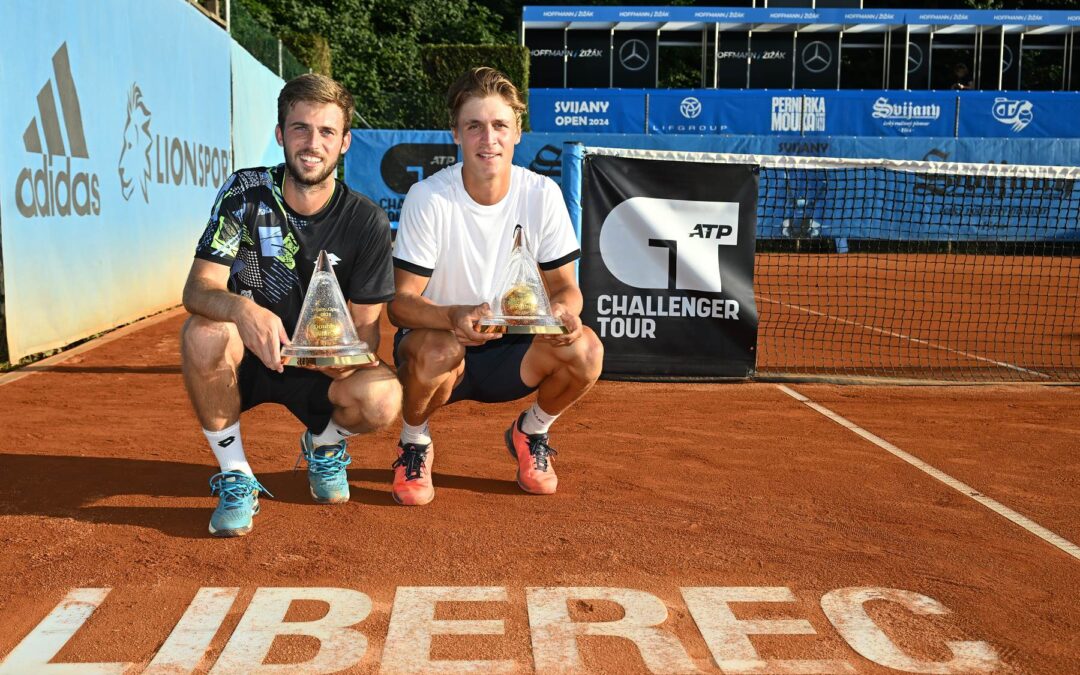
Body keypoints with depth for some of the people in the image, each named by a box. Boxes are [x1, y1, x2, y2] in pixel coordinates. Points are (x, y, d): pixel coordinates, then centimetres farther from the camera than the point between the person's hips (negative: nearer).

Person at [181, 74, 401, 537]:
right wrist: (242, 310, -45)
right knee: (203, 333, -34)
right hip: (246, 360, 0)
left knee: (383, 399, -31)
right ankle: (234, 477, -11)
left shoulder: (367, 223, -10)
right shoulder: (246, 193, -12)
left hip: (320, 366, 0)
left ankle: (323, 445, 9)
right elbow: (197, 289, -21)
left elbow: (366, 323, -5)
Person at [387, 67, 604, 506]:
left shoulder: (542, 194, -9)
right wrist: (453, 317, -39)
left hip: (511, 348, 2)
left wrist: (562, 311, -29)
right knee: (436, 351, -37)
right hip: (438, 337, -2)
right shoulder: (428, 198, -16)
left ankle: (529, 434, 7)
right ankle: (415, 445, -2)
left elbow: (565, 286, -3)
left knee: (586, 349, -25)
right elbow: (399, 303, -17)